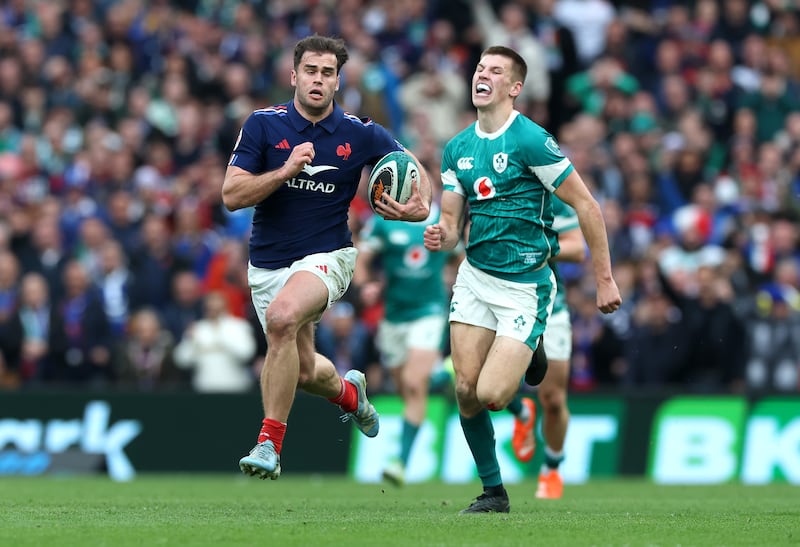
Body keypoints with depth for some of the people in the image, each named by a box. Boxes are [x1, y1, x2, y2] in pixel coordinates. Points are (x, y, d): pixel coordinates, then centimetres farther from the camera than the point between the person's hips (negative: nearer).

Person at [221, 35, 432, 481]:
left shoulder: (361, 134, -6)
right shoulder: (263, 125, -7)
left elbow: (412, 169, 8)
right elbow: (232, 195, -11)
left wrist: (420, 206, -15)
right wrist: (285, 170, -26)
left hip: (326, 255, -3)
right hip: (268, 263, 3)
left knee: (282, 315, -34)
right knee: (305, 371, 12)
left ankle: (270, 443, -28)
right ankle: (347, 391, 53)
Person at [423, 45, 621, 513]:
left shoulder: (531, 140, -15)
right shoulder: (457, 149, 6)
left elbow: (586, 204, -12)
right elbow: (452, 223, 11)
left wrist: (605, 279, -11)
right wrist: (439, 237, -14)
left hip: (525, 286, -6)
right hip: (475, 278, 6)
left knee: (492, 395, -14)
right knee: (466, 391, -4)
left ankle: (531, 358, 20)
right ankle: (494, 492, 13)